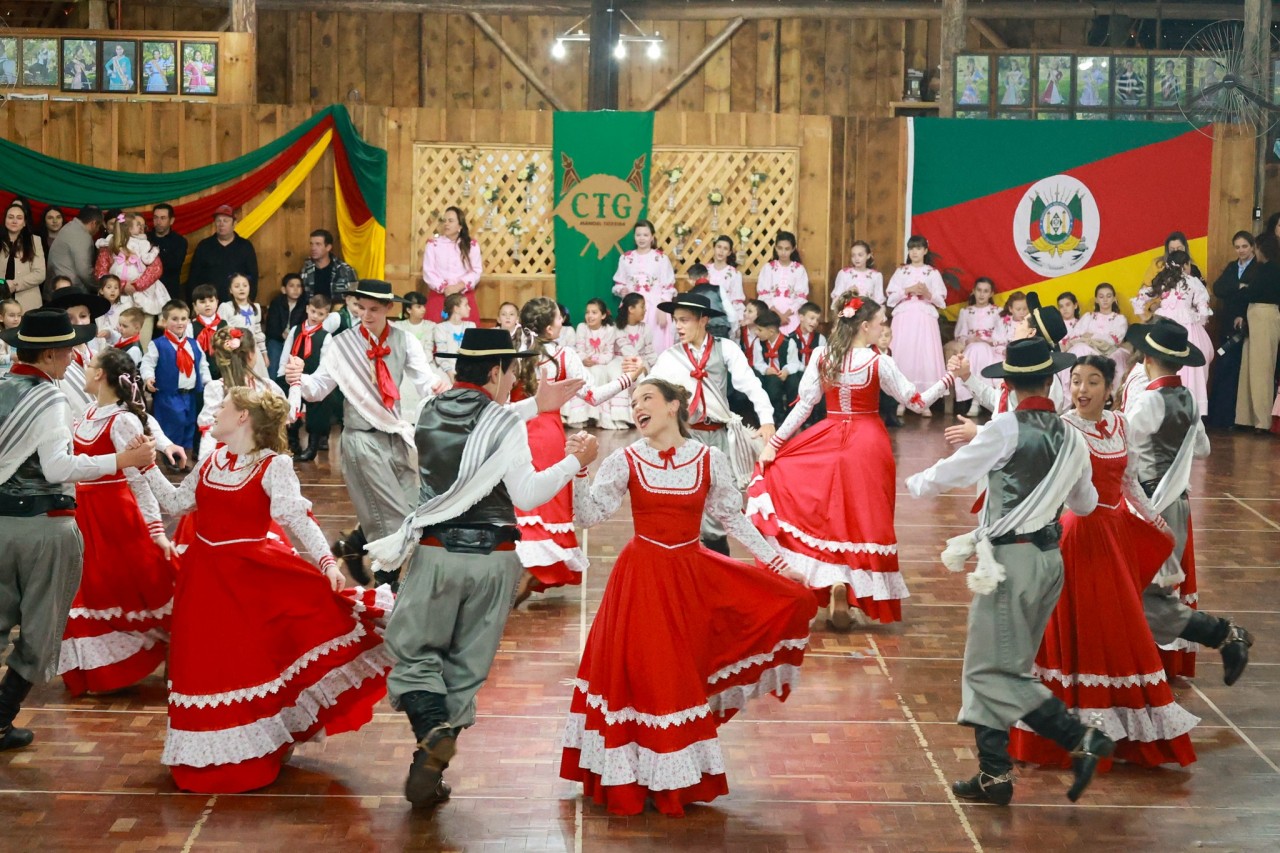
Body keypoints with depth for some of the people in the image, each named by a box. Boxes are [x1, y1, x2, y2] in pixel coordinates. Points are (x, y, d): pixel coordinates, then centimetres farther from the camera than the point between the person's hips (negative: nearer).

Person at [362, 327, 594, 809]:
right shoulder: (506, 422, -9)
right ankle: (432, 770, 9)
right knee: (467, 662, 10)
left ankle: (433, 733, -19)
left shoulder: (430, 413, 4)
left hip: (436, 552, 1)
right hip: (493, 558, -1)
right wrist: (574, 462, 1)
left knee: (414, 652, 9)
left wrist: (536, 408, 27)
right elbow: (528, 494, -11)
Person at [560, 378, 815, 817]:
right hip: (643, 578, -2)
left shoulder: (710, 460, -2)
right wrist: (579, 469, -21)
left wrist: (775, 560, 4)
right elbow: (590, 515, -8)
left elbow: (733, 518, 6)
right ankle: (656, 778, 18)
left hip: (695, 572, 2)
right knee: (648, 674, -1)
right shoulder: (624, 461, -4)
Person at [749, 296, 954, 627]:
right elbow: (916, 402, -7)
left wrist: (775, 443, 0)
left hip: (829, 440, 2)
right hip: (868, 444, -2)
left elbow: (803, 405, -4)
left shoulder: (821, 356, -4)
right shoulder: (879, 363, -11)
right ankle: (845, 584, -2)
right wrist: (950, 378, -3)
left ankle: (833, 578, 1)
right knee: (862, 517, 6)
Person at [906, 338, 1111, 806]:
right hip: (1049, 557, 7)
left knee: (993, 671, -2)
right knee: (996, 665, 14)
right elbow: (1085, 504, 21)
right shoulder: (1071, 438, 6)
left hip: (1011, 560, -7)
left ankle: (1081, 739, -10)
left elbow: (953, 471, -2)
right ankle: (994, 775, 14)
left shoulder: (1007, 429, -12)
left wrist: (913, 483, 18)